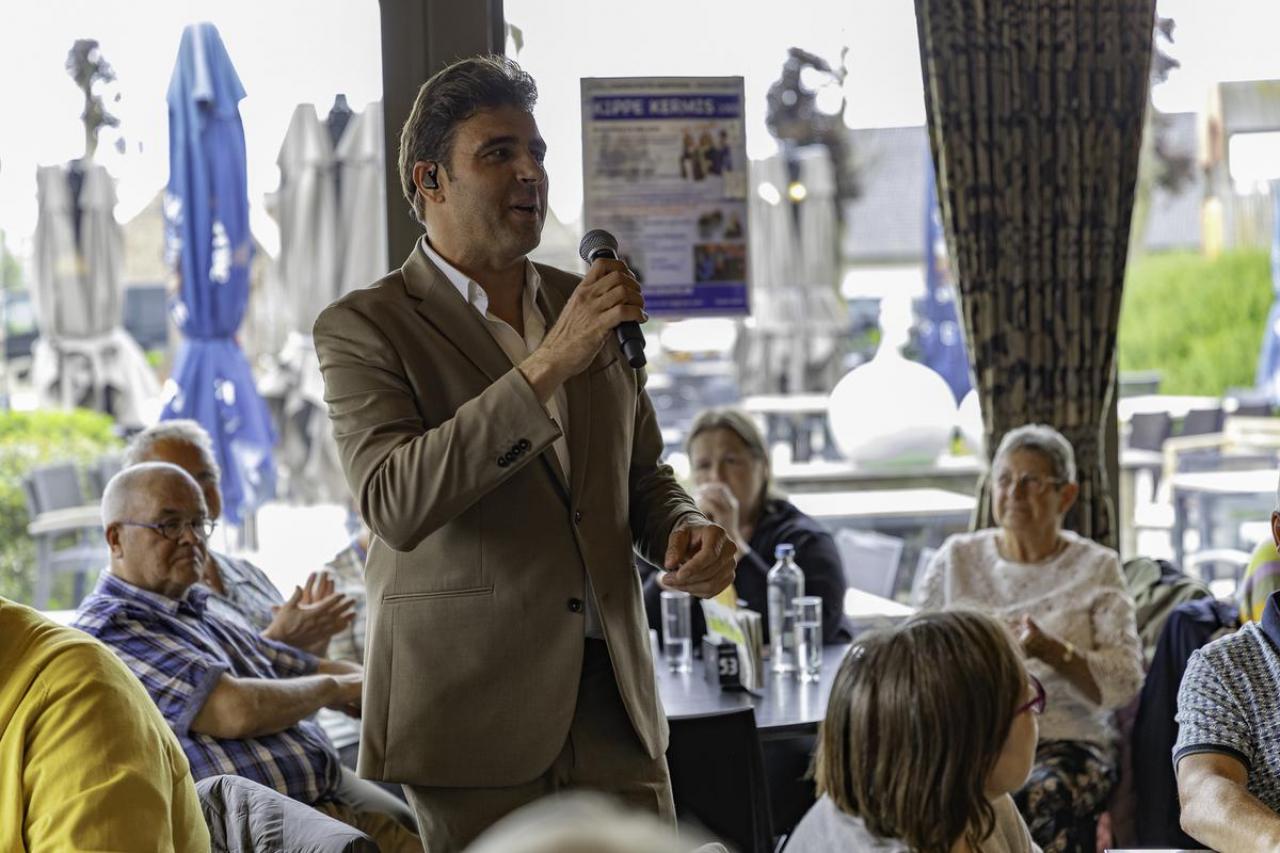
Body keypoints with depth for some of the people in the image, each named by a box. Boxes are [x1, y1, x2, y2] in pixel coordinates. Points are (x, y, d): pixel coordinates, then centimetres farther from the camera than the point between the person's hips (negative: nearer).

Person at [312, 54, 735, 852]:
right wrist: (549, 363, -25)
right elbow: (395, 503, -21)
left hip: (612, 700, 5)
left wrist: (686, 531, -2)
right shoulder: (363, 327, -5)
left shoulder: (594, 306, 12)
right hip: (466, 714, -4)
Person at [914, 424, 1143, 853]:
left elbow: (1125, 680, -4)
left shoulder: (1096, 568, 6)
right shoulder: (957, 559, 11)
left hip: (1066, 741, -1)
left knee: (1033, 801, -35)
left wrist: (1051, 652, -21)